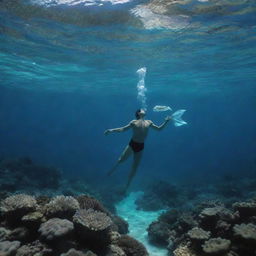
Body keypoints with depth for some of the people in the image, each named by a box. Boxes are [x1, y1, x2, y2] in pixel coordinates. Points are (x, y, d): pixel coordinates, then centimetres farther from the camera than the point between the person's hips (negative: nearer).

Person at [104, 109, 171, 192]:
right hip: (132, 144, -3)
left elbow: (159, 129, 17)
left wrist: (166, 121, 8)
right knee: (121, 159, 0)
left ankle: (127, 185, 24)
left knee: (134, 168, 8)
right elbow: (122, 129, -1)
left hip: (140, 146, 3)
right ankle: (113, 169, 34)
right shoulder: (134, 122, -2)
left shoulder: (149, 122, 7)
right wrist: (111, 130, -12)